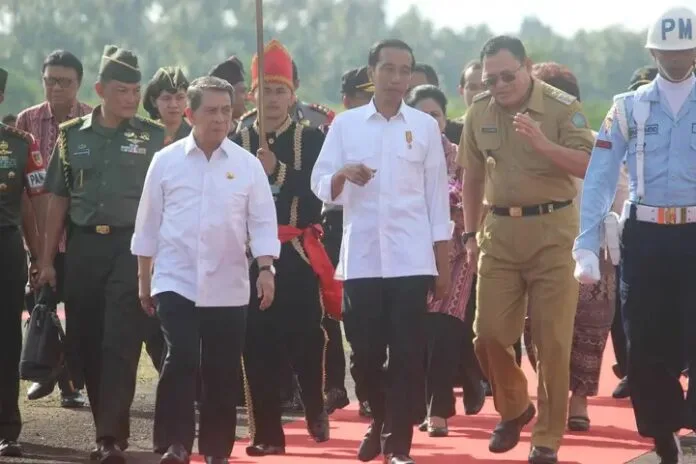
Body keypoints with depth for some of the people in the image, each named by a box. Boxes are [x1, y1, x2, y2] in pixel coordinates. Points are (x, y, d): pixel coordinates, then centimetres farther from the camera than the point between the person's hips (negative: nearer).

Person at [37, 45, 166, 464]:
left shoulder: (155, 137, 1)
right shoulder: (72, 135, 7)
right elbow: (59, 199, 11)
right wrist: (48, 259, 9)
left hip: (132, 246, -3)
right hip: (84, 246, 3)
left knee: (121, 343, -9)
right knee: (87, 342, 5)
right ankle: (108, 428, 17)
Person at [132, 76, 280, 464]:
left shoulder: (248, 164, 1)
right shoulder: (166, 160, 1)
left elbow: (262, 221, 2)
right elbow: (149, 224, 7)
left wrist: (266, 269, -10)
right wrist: (144, 280, 8)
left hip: (227, 285, 1)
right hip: (176, 281, -1)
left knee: (223, 371, 5)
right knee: (181, 360, -16)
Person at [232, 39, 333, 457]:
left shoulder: (312, 140, 3)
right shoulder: (238, 142, 7)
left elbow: (317, 195, -8)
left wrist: (277, 170, -18)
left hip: (298, 254, -1)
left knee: (306, 338, -6)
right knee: (259, 345, -2)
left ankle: (316, 407, 23)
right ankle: (268, 433, 4)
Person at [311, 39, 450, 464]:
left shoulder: (425, 126, 6)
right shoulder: (346, 124, 6)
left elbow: (437, 195, 7)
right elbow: (320, 186, 4)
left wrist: (444, 261, 3)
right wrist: (343, 175, -19)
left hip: (411, 258, -1)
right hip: (361, 257, 1)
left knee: (407, 353, -5)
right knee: (366, 352, 5)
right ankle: (381, 422, 29)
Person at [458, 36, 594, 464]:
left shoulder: (563, 107, -8)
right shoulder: (479, 112, 5)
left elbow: (588, 166, -17)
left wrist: (542, 144, -30)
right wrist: (471, 234, 12)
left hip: (552, 231, -4)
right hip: (499, 231, 4)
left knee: (552, 340, -2)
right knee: (490, 333, 3)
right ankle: (514, 408, 29)